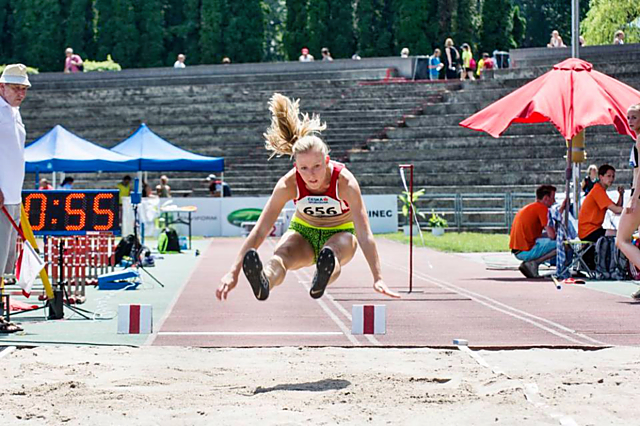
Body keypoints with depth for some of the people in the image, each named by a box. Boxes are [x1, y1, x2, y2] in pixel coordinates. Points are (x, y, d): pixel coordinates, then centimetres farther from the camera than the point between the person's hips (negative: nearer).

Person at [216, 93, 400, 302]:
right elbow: (259, 230, -25)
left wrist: (378, 279, -39)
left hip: (340, 232, -1)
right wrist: (234, 272, -32)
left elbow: (364, 234, -31)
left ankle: (322, 280, -75)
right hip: (303, 232, 1)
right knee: (281, 255, -35)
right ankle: (263, 283, -69)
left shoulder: (345, 181, -29)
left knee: (333, 252, -40)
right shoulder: (289, 183, -24)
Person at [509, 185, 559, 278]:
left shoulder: (528, 207, 21)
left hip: (516, 251, 9)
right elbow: (552, 235, -13)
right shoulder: (542, 208, -8)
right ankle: (533, 263, -9)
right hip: (526, 251, -9)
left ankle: (526, 263, 9)